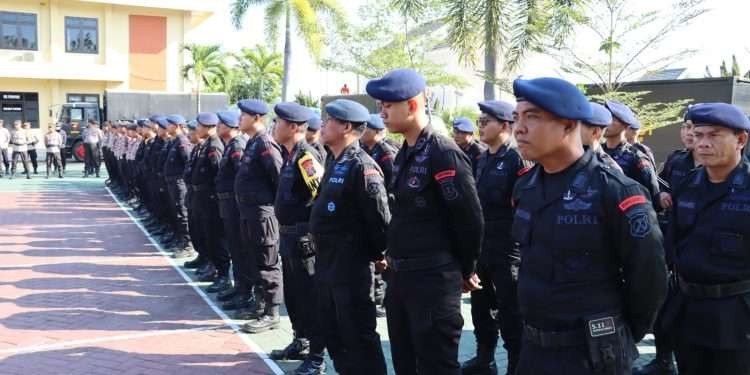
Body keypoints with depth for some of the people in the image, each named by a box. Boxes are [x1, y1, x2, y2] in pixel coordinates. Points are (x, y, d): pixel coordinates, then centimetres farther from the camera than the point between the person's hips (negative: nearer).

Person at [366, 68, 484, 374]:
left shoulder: (444, 154, -16)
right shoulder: (404, 155, 10)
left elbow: (470, 220, -14)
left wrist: (465, 271, -3)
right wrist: (395, 258, 16)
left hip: (434, 280, -9)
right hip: (399, 277, 9)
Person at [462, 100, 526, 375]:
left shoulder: (517, 159, -13)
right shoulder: (482, 159, 11)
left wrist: (522, 247, -16)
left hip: (507, 249, -7)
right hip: (481, 246, 8)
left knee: (509, 312, 2)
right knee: (480, 306, 17)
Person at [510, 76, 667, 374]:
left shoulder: (614, 191, -18)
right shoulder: (524, 187, 3)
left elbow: (649, 278, -12)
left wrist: (623, 335, 0)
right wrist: (535, 324, 15)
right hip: (533, 346, 6)